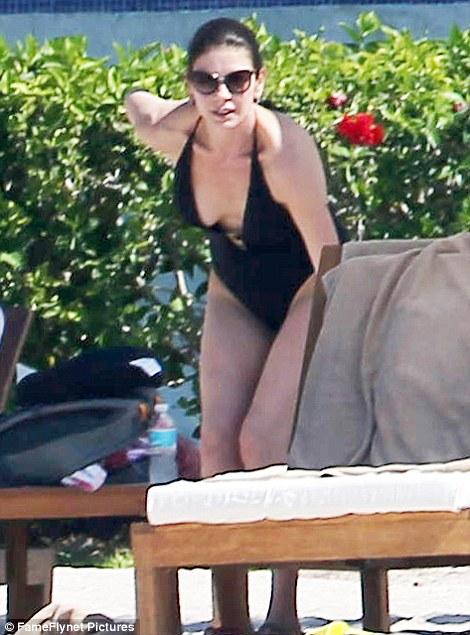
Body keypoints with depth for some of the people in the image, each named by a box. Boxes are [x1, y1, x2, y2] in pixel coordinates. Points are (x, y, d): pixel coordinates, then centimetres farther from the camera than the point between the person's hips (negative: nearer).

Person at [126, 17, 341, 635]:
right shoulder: (172, 135, -20)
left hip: (306, 291, -6)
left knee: (265, 442, -20)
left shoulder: (286, 151, -35)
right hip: (235, 294, 6)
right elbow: (135, 98, 6)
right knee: (218, 444, -5)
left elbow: (328, 260, -29)